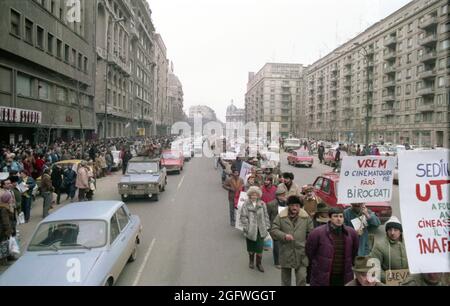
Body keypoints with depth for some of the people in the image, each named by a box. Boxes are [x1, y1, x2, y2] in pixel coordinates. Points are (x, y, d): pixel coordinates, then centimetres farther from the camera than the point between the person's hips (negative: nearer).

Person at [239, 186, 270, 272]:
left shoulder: (262, 204, 1)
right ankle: (251, 261, 37)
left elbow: (266, 216, 6)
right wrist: (246, 227, -12)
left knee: (260, 247, 2)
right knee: (251, 247, 14)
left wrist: (267, 227, 3)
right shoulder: (246, 205, -7)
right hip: (250, 230, -1)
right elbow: (243, 217, -7)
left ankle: (259, 263, 21)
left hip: (260, 230, 1)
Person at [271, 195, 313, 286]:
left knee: (302, 278, -1)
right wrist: (284, 236, -21)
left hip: (301, 254, 0)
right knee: (285, 279, 17)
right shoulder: (281, 217, -5)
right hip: (285, 253, 0)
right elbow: (273, 231, -5)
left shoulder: (306, 217, 0)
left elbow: (311, 233, 7)